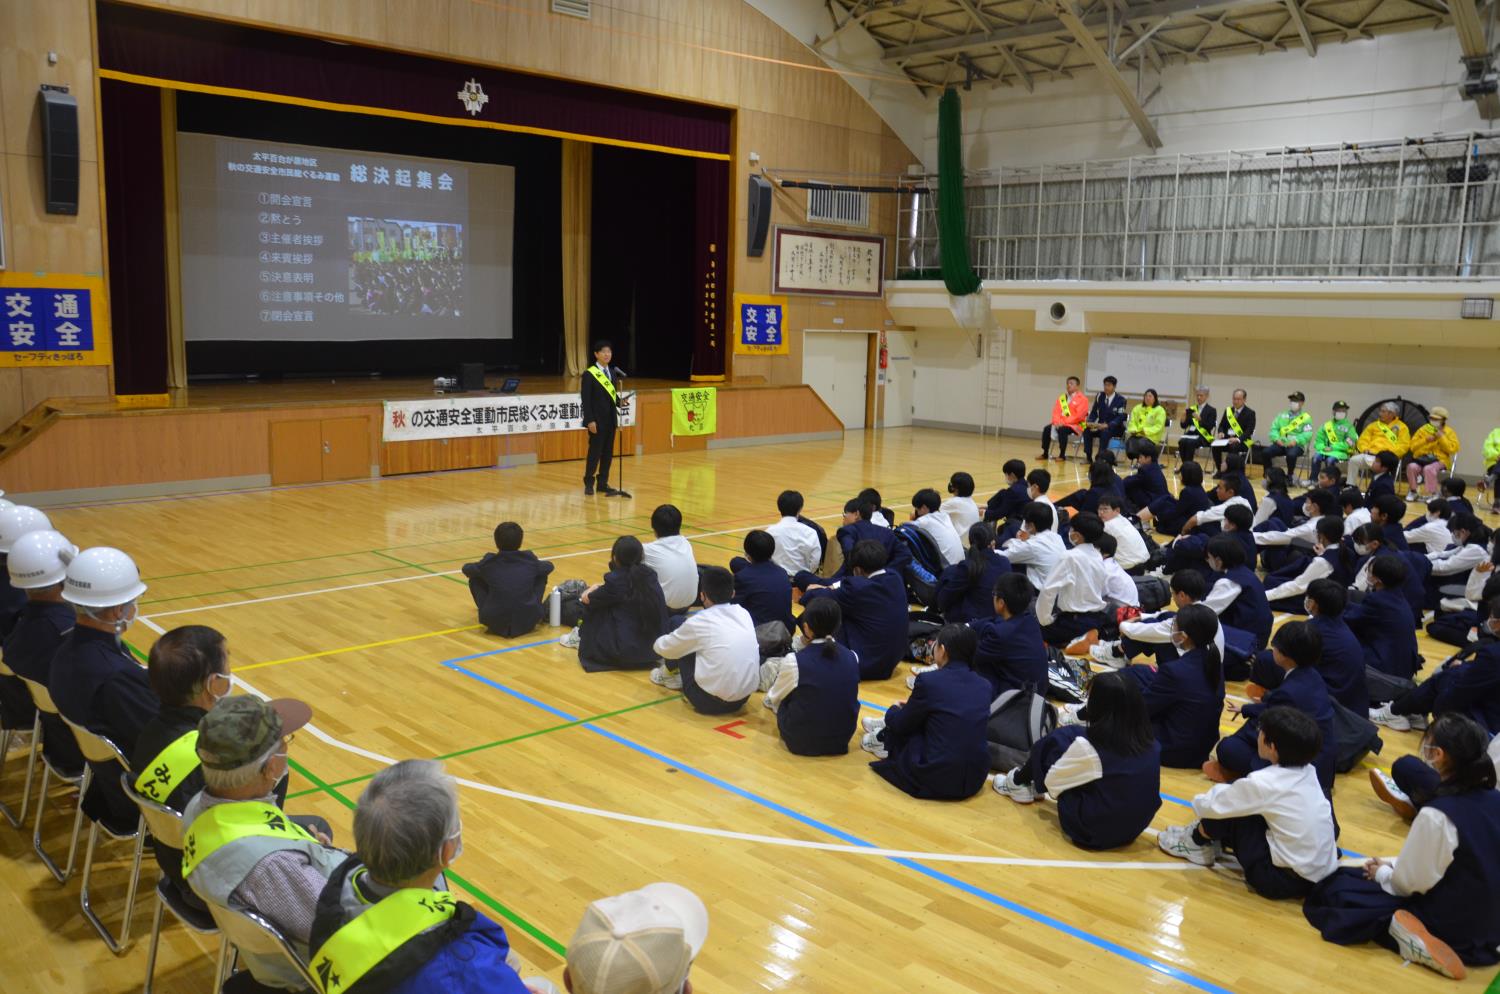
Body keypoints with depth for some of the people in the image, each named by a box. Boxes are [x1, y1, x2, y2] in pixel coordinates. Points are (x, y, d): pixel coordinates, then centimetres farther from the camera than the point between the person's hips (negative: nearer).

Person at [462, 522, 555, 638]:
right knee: (541, 574, 21)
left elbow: (466, 568, 19)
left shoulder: (490, 562, -1)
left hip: (495, 624, -1)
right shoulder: (530, 559, 1)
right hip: (527, 623, 1)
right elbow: (549, 567, 23)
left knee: (475, 579, 18)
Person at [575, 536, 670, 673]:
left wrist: (595, 587, 25)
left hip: (627, 652, -6)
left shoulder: (616, 580, -13)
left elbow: (585, 598, 5)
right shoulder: (650, 574, 2)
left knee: (594, 606, 11)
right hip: (655, 650, 6)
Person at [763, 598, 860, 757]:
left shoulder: (794, 662, -20)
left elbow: (774, 698, 1)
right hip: (843, 737, 4)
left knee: (769, 666, 15)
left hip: (802, 741, -4)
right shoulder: (852, 657, -8)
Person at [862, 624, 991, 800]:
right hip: (976, 779, 5)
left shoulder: (929, 681, -12)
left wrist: (893, 710, 26)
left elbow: (902, 723, 2)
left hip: (938, 780, -5)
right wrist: (911, 707, 31)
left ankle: (885, 741, 44)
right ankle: (887, 730, 45)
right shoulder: (984, 686, 3)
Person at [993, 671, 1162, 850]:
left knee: (1061, 739, 5)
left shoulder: (1088, 746, -23)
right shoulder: (1152, 743, -8)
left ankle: (1018, 784, 30)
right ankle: (1037, 787, 33)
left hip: (1091, 831, -5)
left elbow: (1051, 779, -7)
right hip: (1135, 828, 6)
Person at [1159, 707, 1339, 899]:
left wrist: (1199, 801, 14)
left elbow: (1210, 807, -7)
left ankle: (1196, 842, 21)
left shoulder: (1263, 784, -20)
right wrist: (1224, 793, 16)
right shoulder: (1308, 771, 0)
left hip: (1285, 880, -7)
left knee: (1230, 808, -2)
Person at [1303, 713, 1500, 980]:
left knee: (1331, 889, 2)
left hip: (1450, 925, -8)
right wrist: (1393, 864, 10)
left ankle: (1404, 934, -12)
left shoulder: (1436, 814, -27)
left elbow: (1410, 882, -15)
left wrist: (1382, 872, 5)